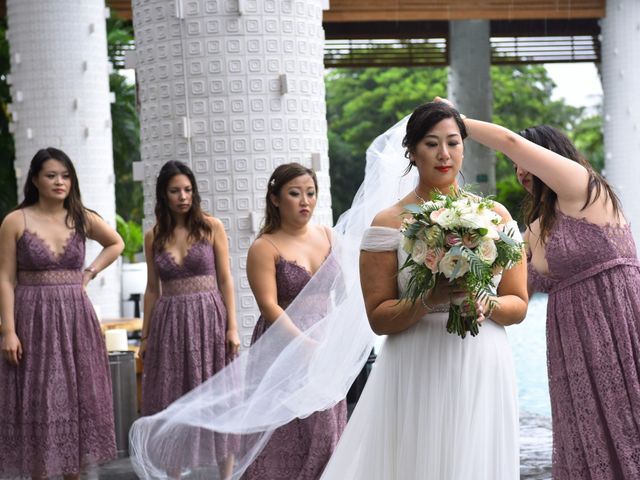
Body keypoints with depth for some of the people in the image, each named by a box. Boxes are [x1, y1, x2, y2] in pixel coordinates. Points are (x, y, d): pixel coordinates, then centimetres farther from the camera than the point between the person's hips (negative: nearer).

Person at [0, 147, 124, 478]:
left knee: (77, 398, 7)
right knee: (37, 402, 0)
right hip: (34, 318, -3)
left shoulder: (82, 219, 5)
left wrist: (90, 273, 8)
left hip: (75, 317, 3)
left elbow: (116, 244, 24)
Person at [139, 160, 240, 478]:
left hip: (209, 317, -2)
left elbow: (225, 279, 0)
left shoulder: (211, 227, 0)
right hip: (169, 321, 2)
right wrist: (145, 335, 10)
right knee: (171, 402, 5)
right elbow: (152, 289, 12)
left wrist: (232, 327, -7)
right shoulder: (154, 237, 6)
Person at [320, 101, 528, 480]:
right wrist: (428, 300, -18)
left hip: (482, 373, 2)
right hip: (416, 375, -2)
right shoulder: (390, 222, 1)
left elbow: (518, 304, 8)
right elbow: (378, 317, -2)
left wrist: (486, 305, -13)